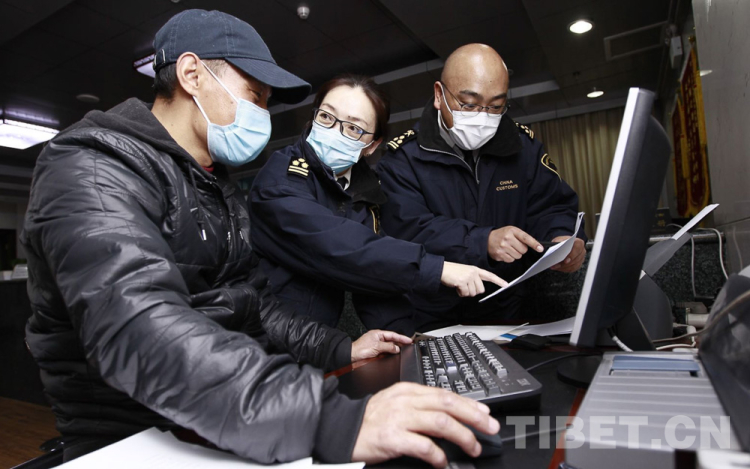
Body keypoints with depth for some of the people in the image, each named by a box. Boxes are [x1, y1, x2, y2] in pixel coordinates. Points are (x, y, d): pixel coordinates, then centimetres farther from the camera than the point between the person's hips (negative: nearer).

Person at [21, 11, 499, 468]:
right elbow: (140, 329, -32)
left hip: (239, 415, 7)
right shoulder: (94, 167, -15)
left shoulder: (223, 191, 13)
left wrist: (339, 348, 4)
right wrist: (331, 421, -42)